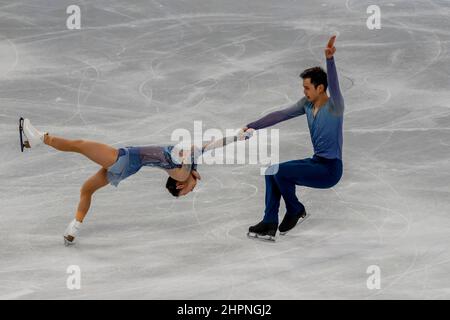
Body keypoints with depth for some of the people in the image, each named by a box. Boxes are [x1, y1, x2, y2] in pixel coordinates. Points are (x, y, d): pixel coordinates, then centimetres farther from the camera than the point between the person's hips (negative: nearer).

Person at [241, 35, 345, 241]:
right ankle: (269, 225, -3)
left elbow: (334, 85, -38)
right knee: (273, 172, 0)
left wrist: (329, 59, -55)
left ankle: (296, 210, 4)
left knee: (280, 171, -21)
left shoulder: (334, 106, -18)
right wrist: (252, 126, -6)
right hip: (315, 162, 9)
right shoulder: (307, 104, 3)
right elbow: (280, 115, 2)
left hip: (330, 170, -8)